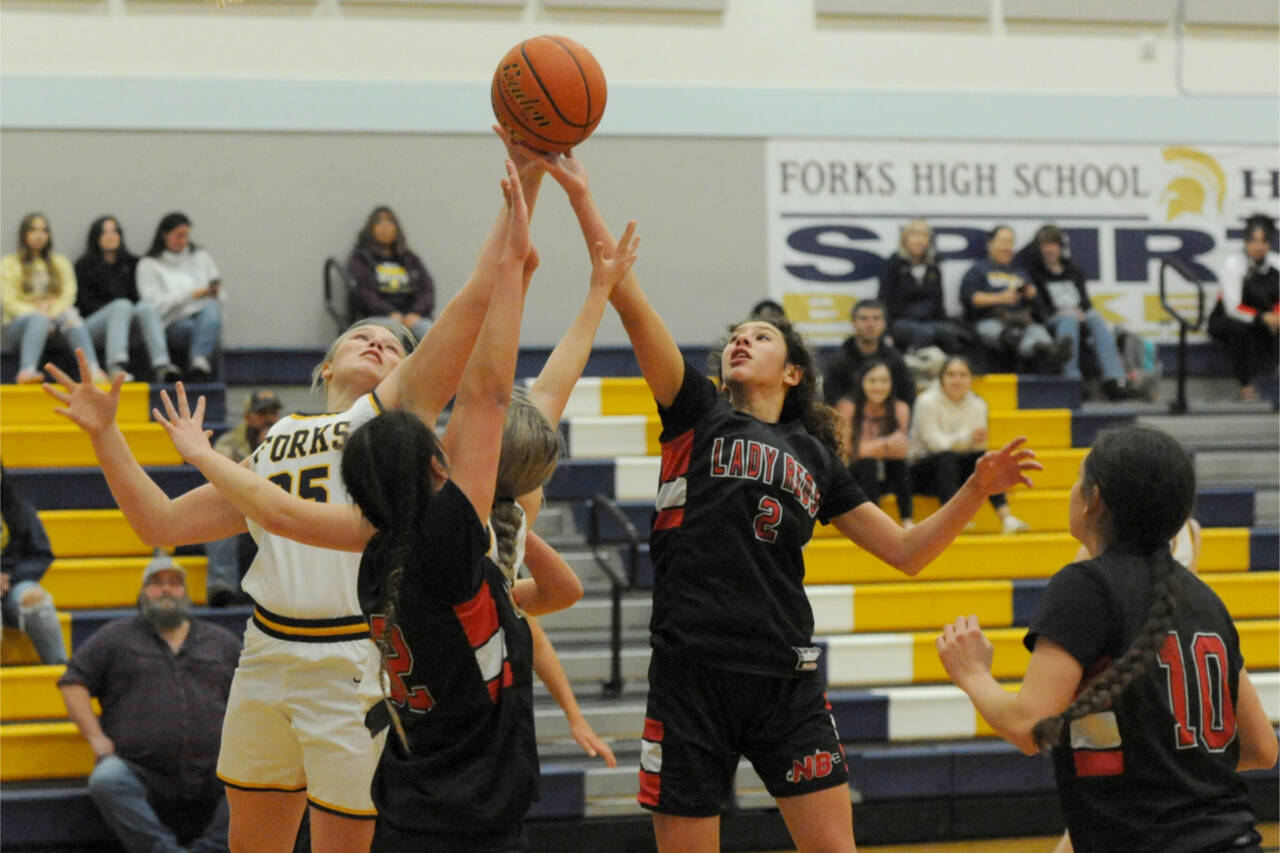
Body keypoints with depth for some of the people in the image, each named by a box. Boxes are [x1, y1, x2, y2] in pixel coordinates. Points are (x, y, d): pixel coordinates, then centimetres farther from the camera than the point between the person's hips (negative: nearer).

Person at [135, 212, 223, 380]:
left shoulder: (201, 257, 21)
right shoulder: (149, 265, 10)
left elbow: (220, 297, 19)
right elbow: (155, 304, -3)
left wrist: (215, 292, -6)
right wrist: (192, 294, -10)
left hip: (206, 316, 2)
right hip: (173, 324, -2)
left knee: (211, 306, -34)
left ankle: (199, 360, -53)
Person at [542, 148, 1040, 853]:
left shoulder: (815, 457, 17)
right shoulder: (698, 412, 9)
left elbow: (907, 551, 16)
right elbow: (628, 299, -1)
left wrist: (977, 489, 2)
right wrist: (579, 195, -8)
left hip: (784, 676, 2)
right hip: (690, 670, -2)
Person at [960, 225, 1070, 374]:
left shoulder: (1020, 272, 33)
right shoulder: (978, 270, 20)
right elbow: (968, 297, 2)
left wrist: (1032, 294, 4)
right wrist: (1000, 298, -7)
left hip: (1021, 319, 4)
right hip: (988, 321, -4)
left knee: (1038, 330, -34)